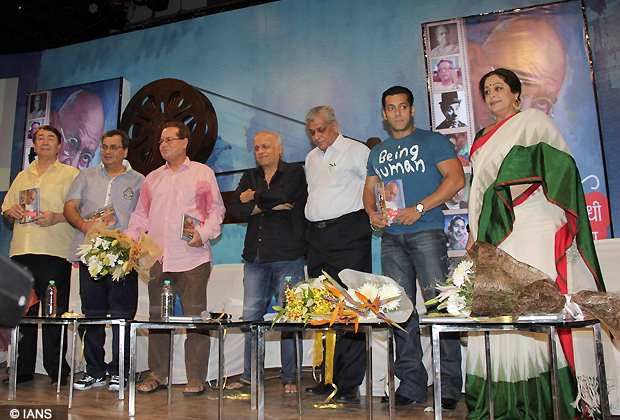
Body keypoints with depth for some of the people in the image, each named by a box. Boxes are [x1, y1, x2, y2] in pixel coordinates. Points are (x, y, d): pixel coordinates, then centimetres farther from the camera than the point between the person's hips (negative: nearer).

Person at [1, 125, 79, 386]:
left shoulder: (71, 174, 6)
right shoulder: (23, 176, 22)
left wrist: (57, 217, -18)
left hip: (54, 252, -5)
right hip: (21, 250, 5)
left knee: (55, 313, -5)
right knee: (21, 313, 7)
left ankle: (57, 371, 4)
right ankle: (23, 370, 18)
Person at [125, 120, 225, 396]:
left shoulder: (203, 173, 7)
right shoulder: (152, 178, 19)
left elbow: (216, 210, 4)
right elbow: (141, 214, 19)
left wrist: (204, 232, -12)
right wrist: (130, 238, 4)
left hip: (192, 258, -4)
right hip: (158, 258, 5)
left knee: (195, 317, -4)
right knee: (157, 317, 8)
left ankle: (196, 378, 5)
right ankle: (157, 375, 20)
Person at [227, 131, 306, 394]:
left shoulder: (294, 172, 6)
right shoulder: (249, 177, 19)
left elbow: (280, 195, -15)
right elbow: (235, 209, 3)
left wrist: (253, 197, 1)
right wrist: (270, 206, -7)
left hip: (287, 256, -4)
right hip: (255, 257, 4)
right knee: (250, 316, 1)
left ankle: (289, 378, 9)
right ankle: (249, 376, 13)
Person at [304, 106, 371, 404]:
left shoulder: (356, 151, -1)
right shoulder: (311, 159, 21)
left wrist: (374, 217, -9)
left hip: (349, 233, -7)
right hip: (317, 237, 7)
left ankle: (350, 384, -1)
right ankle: (331, 378, 17)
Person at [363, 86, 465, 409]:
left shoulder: (432, 141, 5)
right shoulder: (377, 153, 21)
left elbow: (456, 178, -5)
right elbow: (369, 191, 22)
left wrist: (418, 208, -14)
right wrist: (372, 213, -2)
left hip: (426, 232, -4)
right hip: (391, 237, 5)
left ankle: (449, 386, 2)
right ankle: (411, 384, 13)